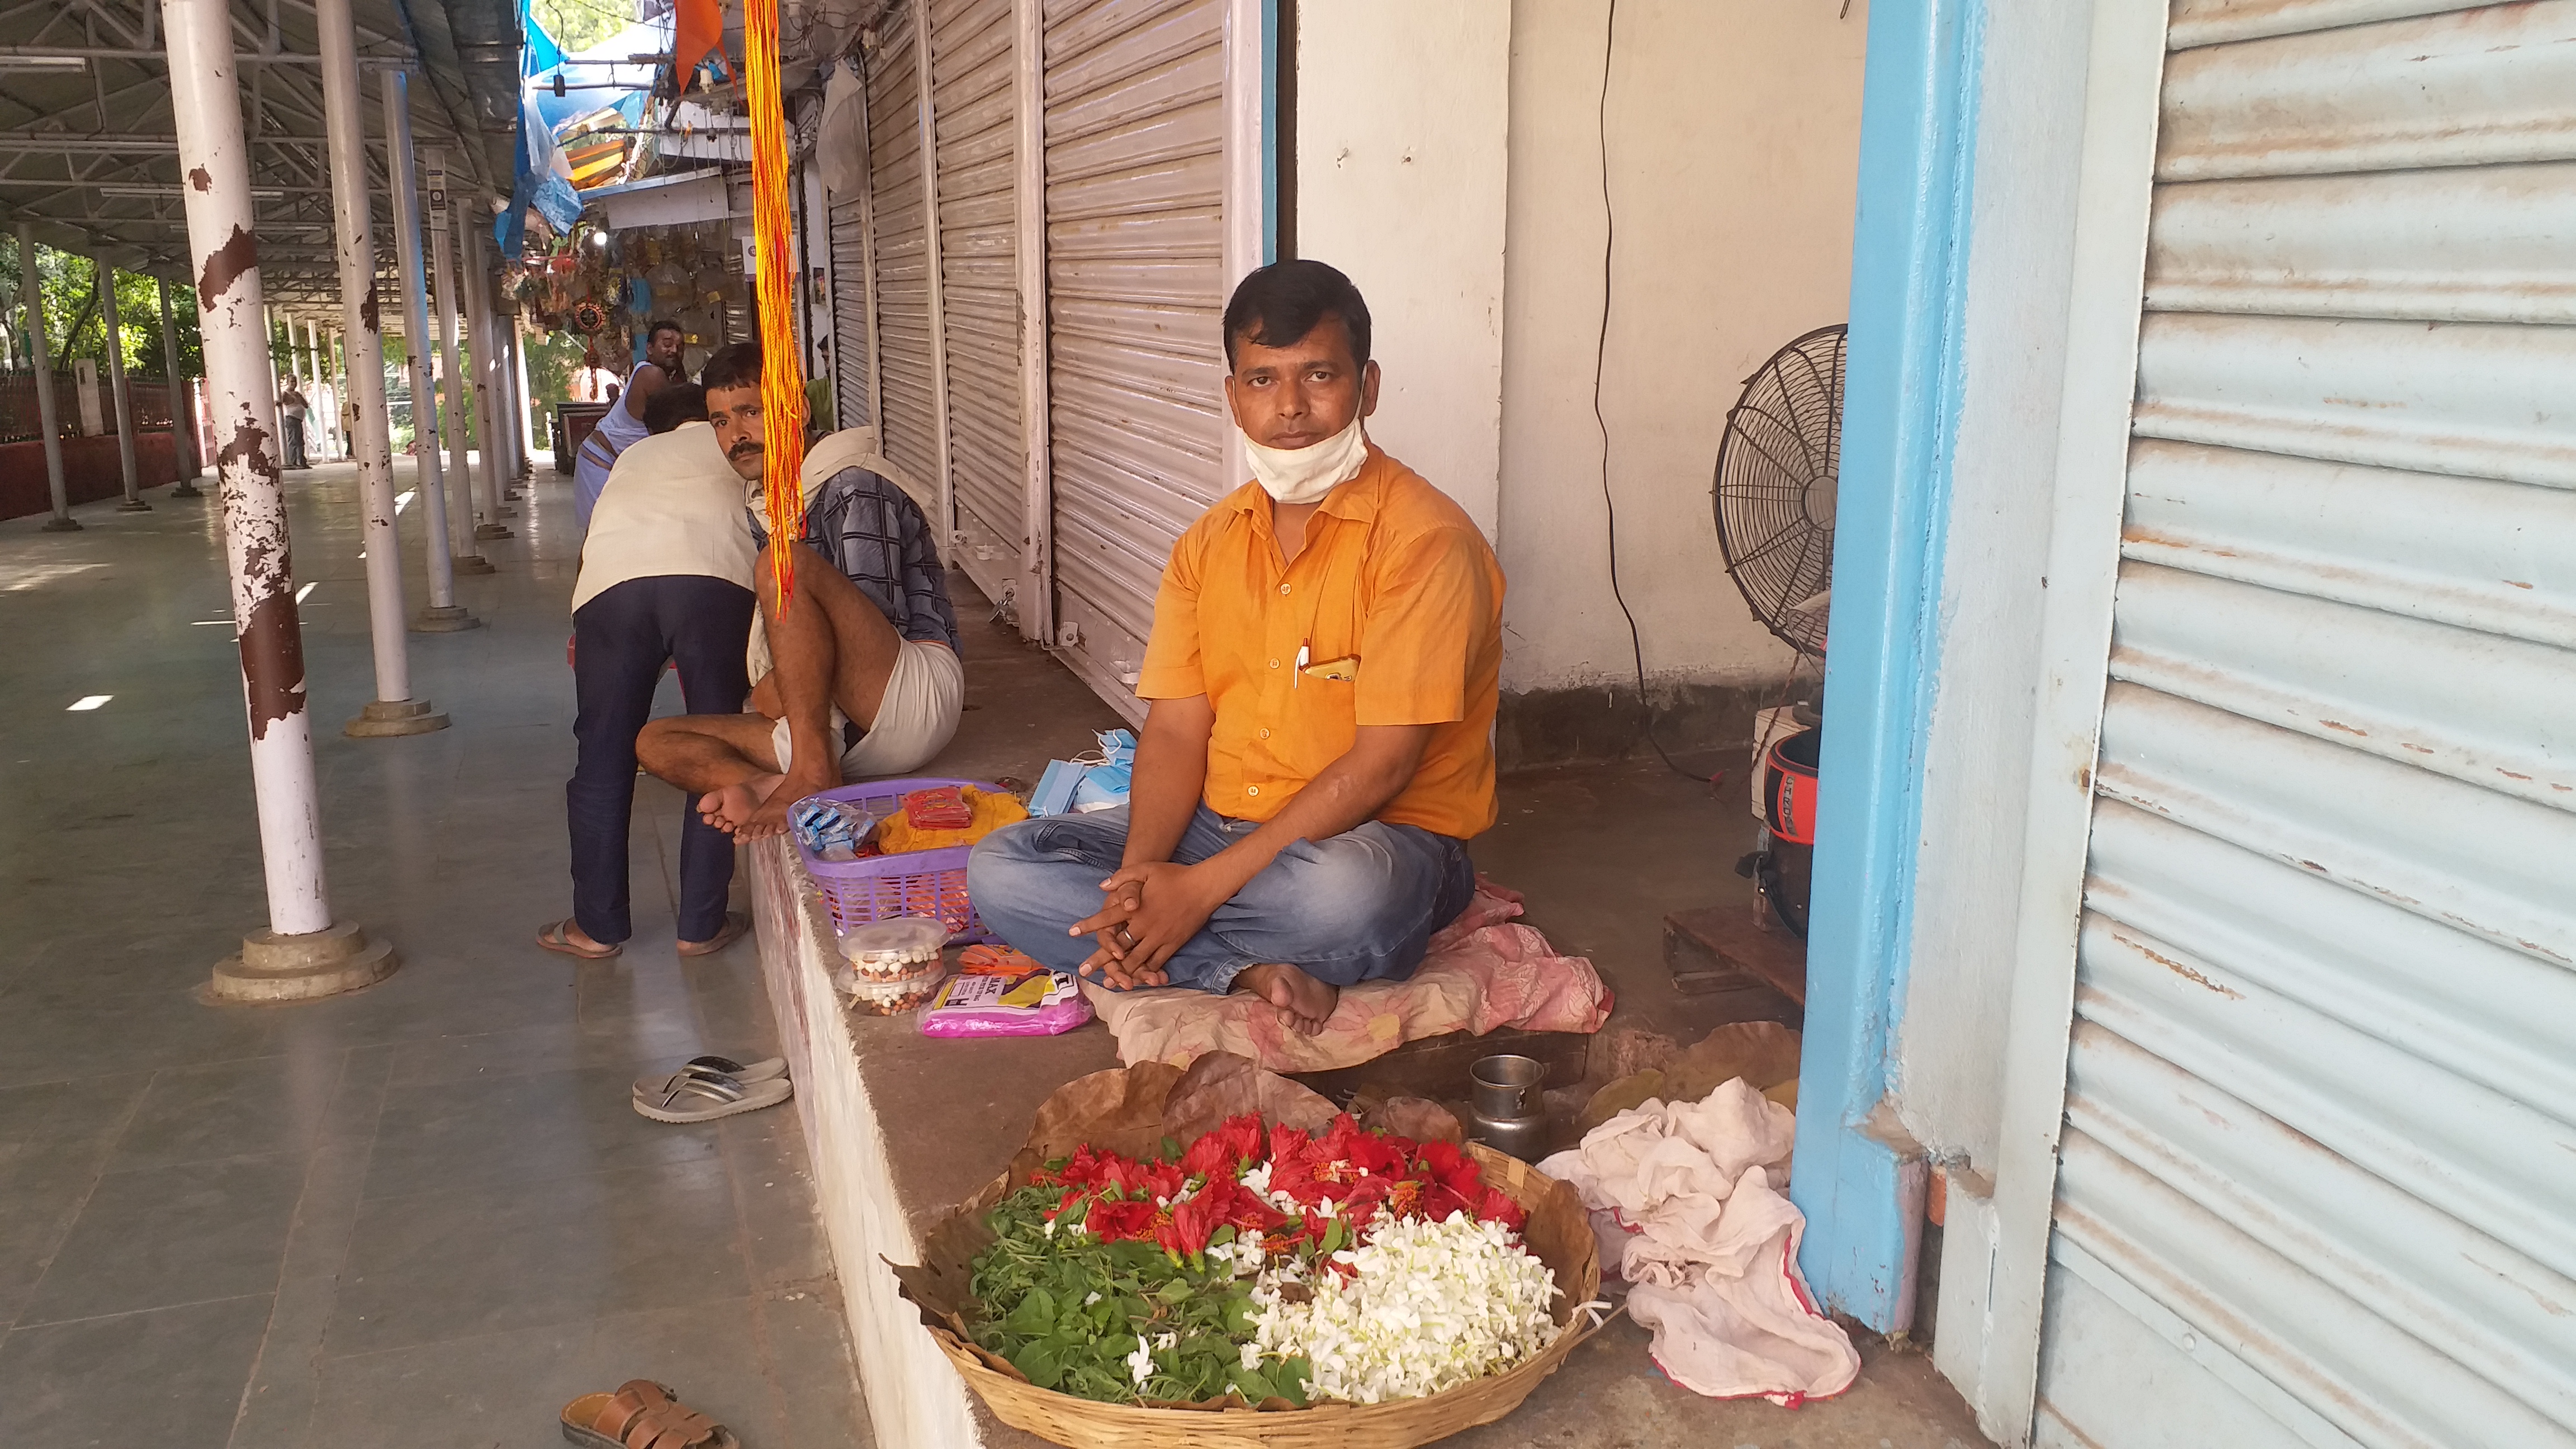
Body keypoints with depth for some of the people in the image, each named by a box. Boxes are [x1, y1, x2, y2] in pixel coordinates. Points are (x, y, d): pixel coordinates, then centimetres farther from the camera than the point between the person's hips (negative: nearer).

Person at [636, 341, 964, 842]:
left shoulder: (855, 487, -4)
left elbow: (876, 624, -12)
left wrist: (776, 690, -6)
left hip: (919, 693, -9)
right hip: (835, 731, 9)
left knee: (785, 563, -28)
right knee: (658, 740, -1)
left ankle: (812, 776, -30)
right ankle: (769, 786, -32)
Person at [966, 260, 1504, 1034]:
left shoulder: (1425, 540, -13)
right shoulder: (1210, 542, 10)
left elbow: (1382, 764, -19)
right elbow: (1175, 730, 4)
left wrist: (1204, 885, -22)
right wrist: (1139, 876, -16)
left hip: (1386, 838, -7)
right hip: (1215, 823, 7)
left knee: (1343, 893, -42)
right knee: (998, 868, -12)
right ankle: (1252, 968, -20)